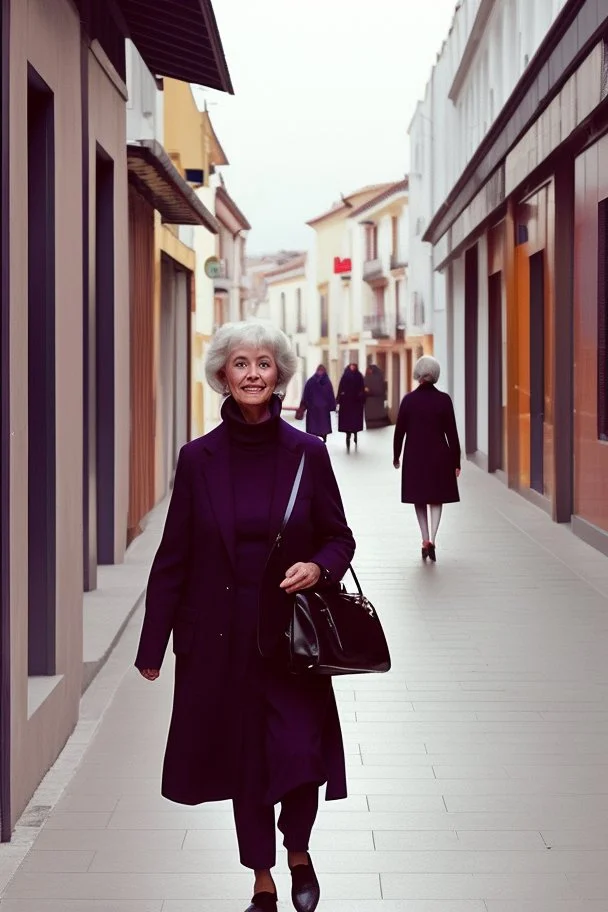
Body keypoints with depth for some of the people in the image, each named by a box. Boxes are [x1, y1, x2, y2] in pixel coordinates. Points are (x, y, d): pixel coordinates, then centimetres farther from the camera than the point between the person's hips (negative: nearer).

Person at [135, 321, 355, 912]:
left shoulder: (307, 453, -2)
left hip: (291, 634, -1)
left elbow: (339, 538, 7)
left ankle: (297, 851, 24)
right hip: (220, 636, 1)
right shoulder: (199, 458, -1)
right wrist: (152, 644, 3)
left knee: (302, 757, -9)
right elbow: (173, 556, 2)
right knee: (242, 758, 10)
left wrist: (319, 566, -16)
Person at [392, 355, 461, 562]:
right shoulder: (443, 400, -7)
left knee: (420, 499, 13)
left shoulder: (408, 400, -5)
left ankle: (425, 540, 11)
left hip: (414, 456, 1)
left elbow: (400, 430, 0)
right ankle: (431, 539, -8)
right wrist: (456, 461, 1)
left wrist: (396, 456, 13)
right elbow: (451, 433, -5)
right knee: (436, 498, 9)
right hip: (439, 456, -1)